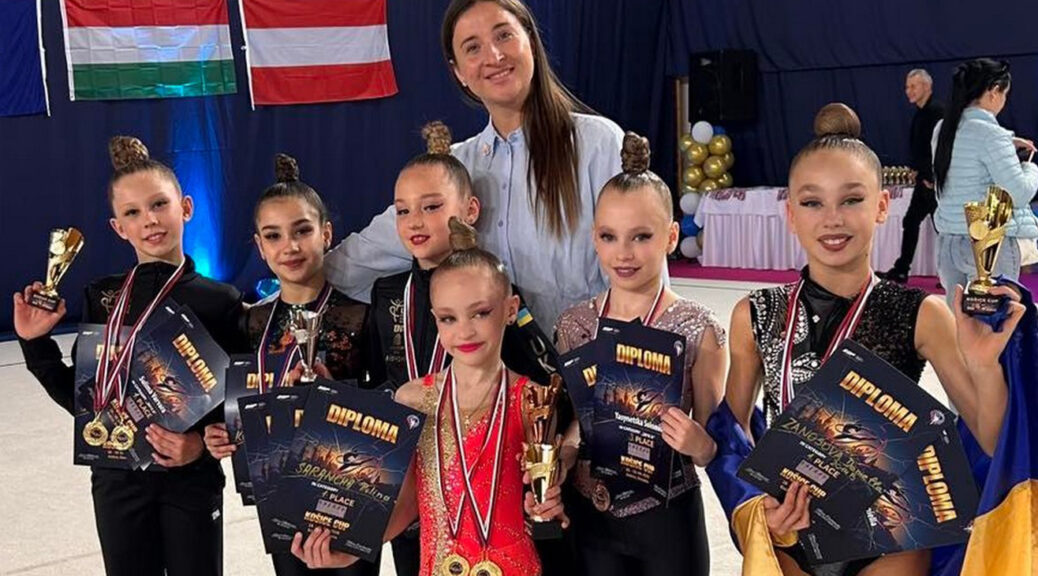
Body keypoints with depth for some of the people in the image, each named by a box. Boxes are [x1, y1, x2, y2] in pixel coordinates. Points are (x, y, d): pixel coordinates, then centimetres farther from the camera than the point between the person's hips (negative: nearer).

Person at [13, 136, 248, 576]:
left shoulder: (219, 302, -8)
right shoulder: (101, 298, 1)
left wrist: (202, 443, -22)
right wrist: (35, 343, -5)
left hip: (191, 479, -2)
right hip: (117, 478, 3)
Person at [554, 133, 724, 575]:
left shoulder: (698, 329, -11)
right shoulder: (574, 325, -2)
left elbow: (713, 448, -5)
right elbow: (573, 423, 8)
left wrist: (696, 443, -25)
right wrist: (556, 466, -11)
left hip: (667, 517, -3)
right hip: (593, 517, 3)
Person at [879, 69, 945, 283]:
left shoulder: (937, 111, -15)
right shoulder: (920, 113, 13)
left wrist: (932, 177, -18)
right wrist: (917, 170, 10)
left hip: (934, 181, -10)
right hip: (925, 179, 10)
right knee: (911, 222, 13)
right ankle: (900, 271, 21)